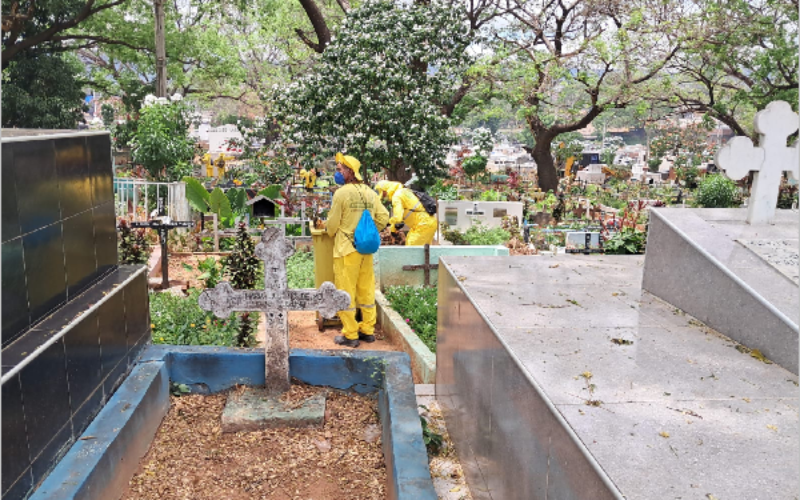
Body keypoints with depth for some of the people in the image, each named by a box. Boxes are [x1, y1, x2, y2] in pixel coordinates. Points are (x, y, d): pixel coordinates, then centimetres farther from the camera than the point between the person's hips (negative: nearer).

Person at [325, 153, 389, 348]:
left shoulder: (342, 193, -12)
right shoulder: (369, 192, 7)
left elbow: (332, 224, -7)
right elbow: (383, 217, 8)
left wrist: (331, 234, 14)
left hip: (346, 249, -6)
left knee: (346, 291, 2)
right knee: (367, 289, 13)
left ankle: (350, 335, 7)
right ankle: (368, 330, 21)